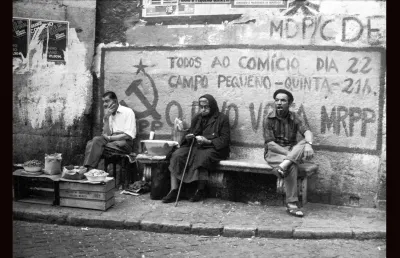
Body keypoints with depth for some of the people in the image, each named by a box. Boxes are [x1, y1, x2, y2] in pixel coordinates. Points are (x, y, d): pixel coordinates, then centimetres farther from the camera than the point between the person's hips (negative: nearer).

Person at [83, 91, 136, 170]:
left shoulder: (128, 112, -1)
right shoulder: (108, 115, 17)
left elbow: (129, 135, -10)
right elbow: (106, 134, 4)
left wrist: (109, 138, -12)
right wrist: (106, 117, -4)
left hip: (125, 143, -5)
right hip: (111, 141, 5)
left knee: (97, 140, -27)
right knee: (90, 143, -23)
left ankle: (90, 170, -27)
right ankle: (87, 170, -31)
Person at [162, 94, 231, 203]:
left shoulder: (222, 118, 1)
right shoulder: (197, 118, 18)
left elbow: (225, 139, -5)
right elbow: (189, 134, 25)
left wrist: (208, 141, -18)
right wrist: (188, 137, -1)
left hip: (213, 148, -5)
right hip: (195, 146, 5)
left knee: (200, 158, -37)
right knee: (176, 156, -20)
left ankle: (200, 191, -20)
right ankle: (173, 191, -22)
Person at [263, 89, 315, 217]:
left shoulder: (294, 118, 7)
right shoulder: (268, 119, -4)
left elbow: (307, 131, -10)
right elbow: (270, 144, -12)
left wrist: (308, 144, -34)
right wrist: (290, 154, -22)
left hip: (291, 151, 4)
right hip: (273, 153, -3)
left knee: (305, 144, -26)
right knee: (292, 166, -32)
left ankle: (283, 166, -43)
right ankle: (291, 204, -30)